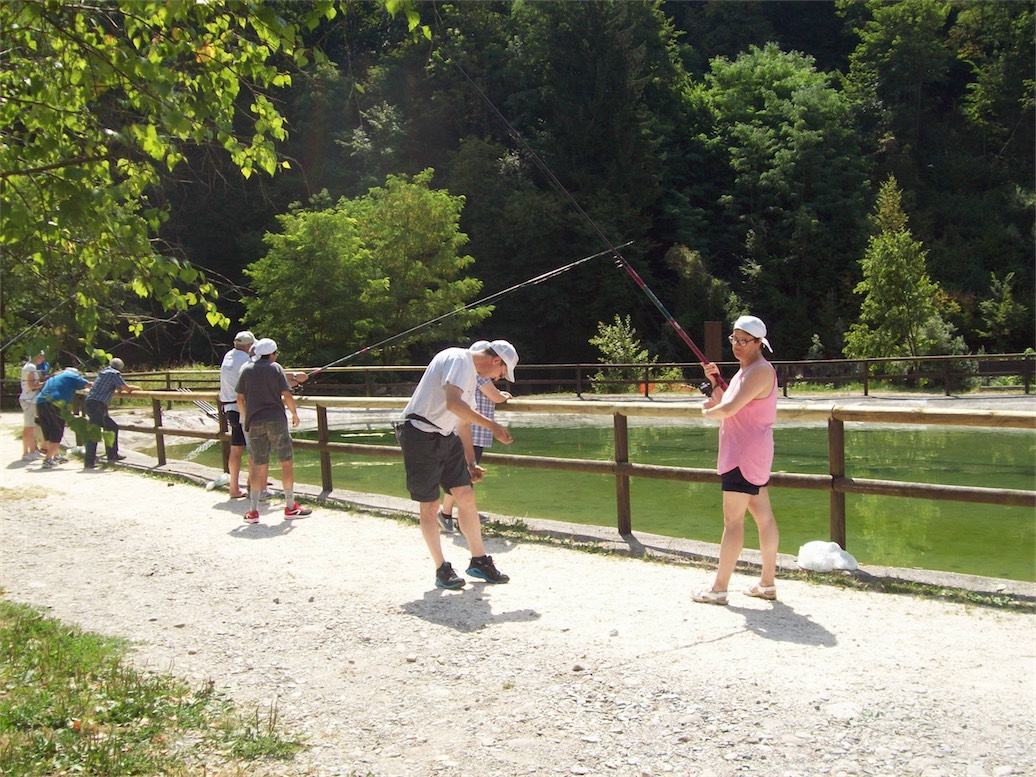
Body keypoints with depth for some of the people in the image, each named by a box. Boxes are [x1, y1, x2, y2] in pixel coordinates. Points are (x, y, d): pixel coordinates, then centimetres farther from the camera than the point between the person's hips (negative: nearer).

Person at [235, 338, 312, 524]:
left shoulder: (246, 369, 8)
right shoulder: (276, 368, 0)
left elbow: (240, 398, 8)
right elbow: (287, 396, -7)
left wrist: (245, 418, 22)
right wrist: (295, 414, 8)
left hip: (254, 423, 4)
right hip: (276, 420, -3)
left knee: (258, 466, 7)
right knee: (287, 462, 6)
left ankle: (253, 511, 4)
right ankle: (290, 507, 9)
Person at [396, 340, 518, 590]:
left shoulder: (472, 375, 17)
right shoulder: (458, 359, -14)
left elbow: (464, 422, 22)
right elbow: (453, 404, -29)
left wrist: (471, 463, 22)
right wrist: (492, 426, -28)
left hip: (446, 437, 9)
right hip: (420, 435, -9)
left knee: (466, 496, 4)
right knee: (430, 505, -1)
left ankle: (479, 561, 14)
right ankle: (442, 569, 9)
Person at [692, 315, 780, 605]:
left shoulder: (760, 371, -15)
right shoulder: (745, 370, 17)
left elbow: (729, 409, -23)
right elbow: (727, 405, 21)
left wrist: (707, 411, -3)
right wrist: (715, 381, 6)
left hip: (745, 455, -11)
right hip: (751, 455, 11)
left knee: (732, 519, -7)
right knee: (763, 516, 11)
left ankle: (719, 589, -3)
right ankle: (767, 583, 17)